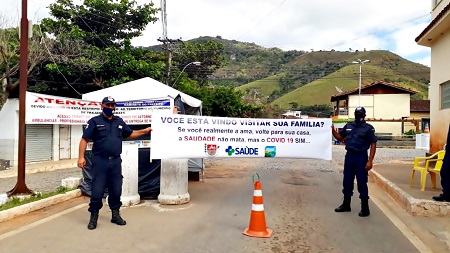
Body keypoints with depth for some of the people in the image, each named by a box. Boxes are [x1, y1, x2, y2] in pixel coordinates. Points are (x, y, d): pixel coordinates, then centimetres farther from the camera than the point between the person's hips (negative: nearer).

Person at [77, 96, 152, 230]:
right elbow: (84, 139, -4)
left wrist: (145, 131, 13)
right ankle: (93, 217, 15)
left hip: (116, 161, 4)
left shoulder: (119, 121, 13)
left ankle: (115, 215, 25)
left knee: (116, 190, 11)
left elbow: (130, 134, 24)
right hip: (100, 161, -4)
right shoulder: (94, 121, -1)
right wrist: (81, 157, -13)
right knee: (97, 190, -1)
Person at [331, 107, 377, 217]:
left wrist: (370, 161, -14)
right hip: (349, 156, 5)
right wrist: (333, 130, -2)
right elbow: (340, 137, 18)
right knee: (347, 181, 12)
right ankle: (346, 205, 25)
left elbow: (373, 145, -7)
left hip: (361, 157, -5)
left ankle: (365, 208, 12)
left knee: (362, 183, 0)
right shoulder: (348, 125, 8)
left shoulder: (368, 128, -5)